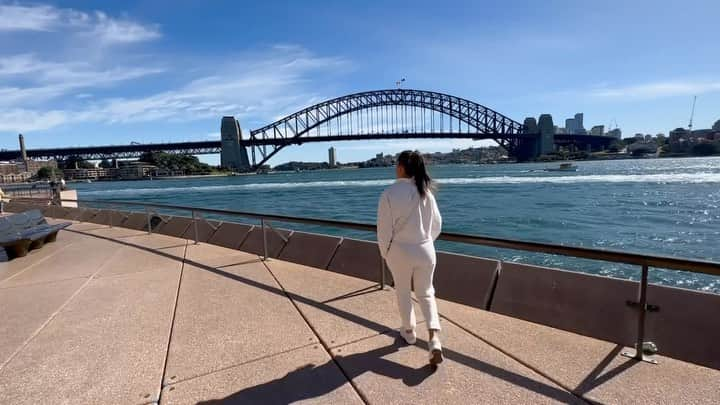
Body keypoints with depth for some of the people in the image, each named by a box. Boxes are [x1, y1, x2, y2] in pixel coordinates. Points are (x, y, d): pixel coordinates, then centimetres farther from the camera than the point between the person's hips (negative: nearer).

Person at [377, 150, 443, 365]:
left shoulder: (389, 194, -17)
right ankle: (434, 337, 2)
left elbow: (384, 228, -12)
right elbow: (437, 224, 5)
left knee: (403, 293, 20)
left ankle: (409, 331, 37)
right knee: (426, 293, 17)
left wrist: (384, 252, 5)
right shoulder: (426, 192, -5)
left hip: (400, 252, -3)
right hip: (425, 251, 3)